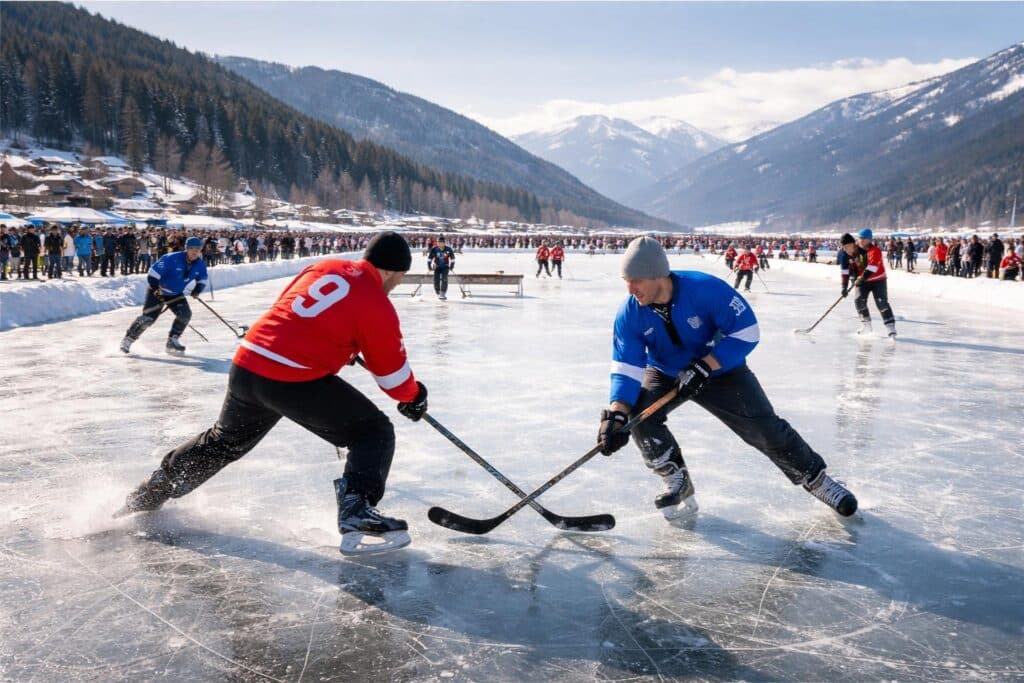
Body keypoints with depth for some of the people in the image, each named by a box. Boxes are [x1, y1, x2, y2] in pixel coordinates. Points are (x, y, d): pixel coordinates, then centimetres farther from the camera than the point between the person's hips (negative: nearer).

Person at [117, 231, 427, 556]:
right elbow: (392, 372, 3)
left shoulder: (325, 267, 13)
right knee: (375, 433, 4)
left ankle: (149, 494, 44)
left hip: (246, 364, 7)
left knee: (224, 441, 30)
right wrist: (413, 397, 23)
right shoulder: (377, 307, -5)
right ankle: (356, 515, -13)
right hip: (296, 382, -7)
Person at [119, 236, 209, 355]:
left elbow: (202, 279, 10)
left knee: (185, 314, -14)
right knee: (149, 317, -15)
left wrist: (198, 288, -9)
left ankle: (172, 341, 2)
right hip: (157, 291, -5)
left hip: (176, 294, 5)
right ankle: (128, 339, 4)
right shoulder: (172, 259, -27)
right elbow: (153, 272, -23)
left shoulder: (200, 265, -10)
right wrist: (155, 288, -27)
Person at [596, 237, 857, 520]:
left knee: (766, 429, -7)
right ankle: (677, 482, -2)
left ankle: (816, 479, 18)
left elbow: (746, 332, -24)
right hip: (666, 373, 3)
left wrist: (704, 366, -32)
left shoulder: (706, 289, -30)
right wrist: (615, 416, -36)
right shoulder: (628, 314, -21)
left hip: (721, 369, -2)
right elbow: (626, 368, -21)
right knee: (638, 415, -22)